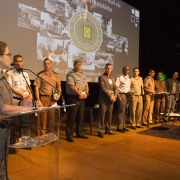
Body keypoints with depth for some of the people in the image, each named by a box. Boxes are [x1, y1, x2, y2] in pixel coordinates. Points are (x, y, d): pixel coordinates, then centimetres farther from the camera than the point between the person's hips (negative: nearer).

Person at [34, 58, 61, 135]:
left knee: (52, 117, 10)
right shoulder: (40, 75, -1)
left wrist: (59, 95, 0)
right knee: (42, 118, 0)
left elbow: (59, 86, 17)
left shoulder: (55, 75, 11)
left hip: (53, 98, 4)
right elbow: (36, 88, -4)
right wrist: (38, 100, -10)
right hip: (43, 98, -4)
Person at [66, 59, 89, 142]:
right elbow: (72, 86, -16)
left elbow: (86, 85, 14)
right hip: (73, 98, -7)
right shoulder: (70, 74, -7)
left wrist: (86, 93, -3)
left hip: (82, 98, 7)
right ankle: (69, 135, 4)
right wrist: (80, 94, -14)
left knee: (80, 117, 13)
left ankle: (80, 133, 25)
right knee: (71, 117, -3)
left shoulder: (83, 74, 16)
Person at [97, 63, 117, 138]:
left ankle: (108, 129, 21)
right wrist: (110, 96, -17)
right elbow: (103, 88, -13)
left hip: (111, 99, 6)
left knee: (109, 115, 10)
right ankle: (100, 131, 1)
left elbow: (115, 88, 11)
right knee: (102, 115, -5)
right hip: (104, 99, -6)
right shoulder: (101, 77, -4)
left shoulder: (112, 78, 17)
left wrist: (114, 96, -5)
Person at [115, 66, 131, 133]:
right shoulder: (119, 77, -6)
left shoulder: (128, 78, 16)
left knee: (125, 112, 11)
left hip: (127, 95, 7)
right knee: (121, 111, -6)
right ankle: (119, 127, 1)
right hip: (122, 95, -7)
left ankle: (123, 126, 19)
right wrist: (119, 96, -18)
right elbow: (116, 87, -12)